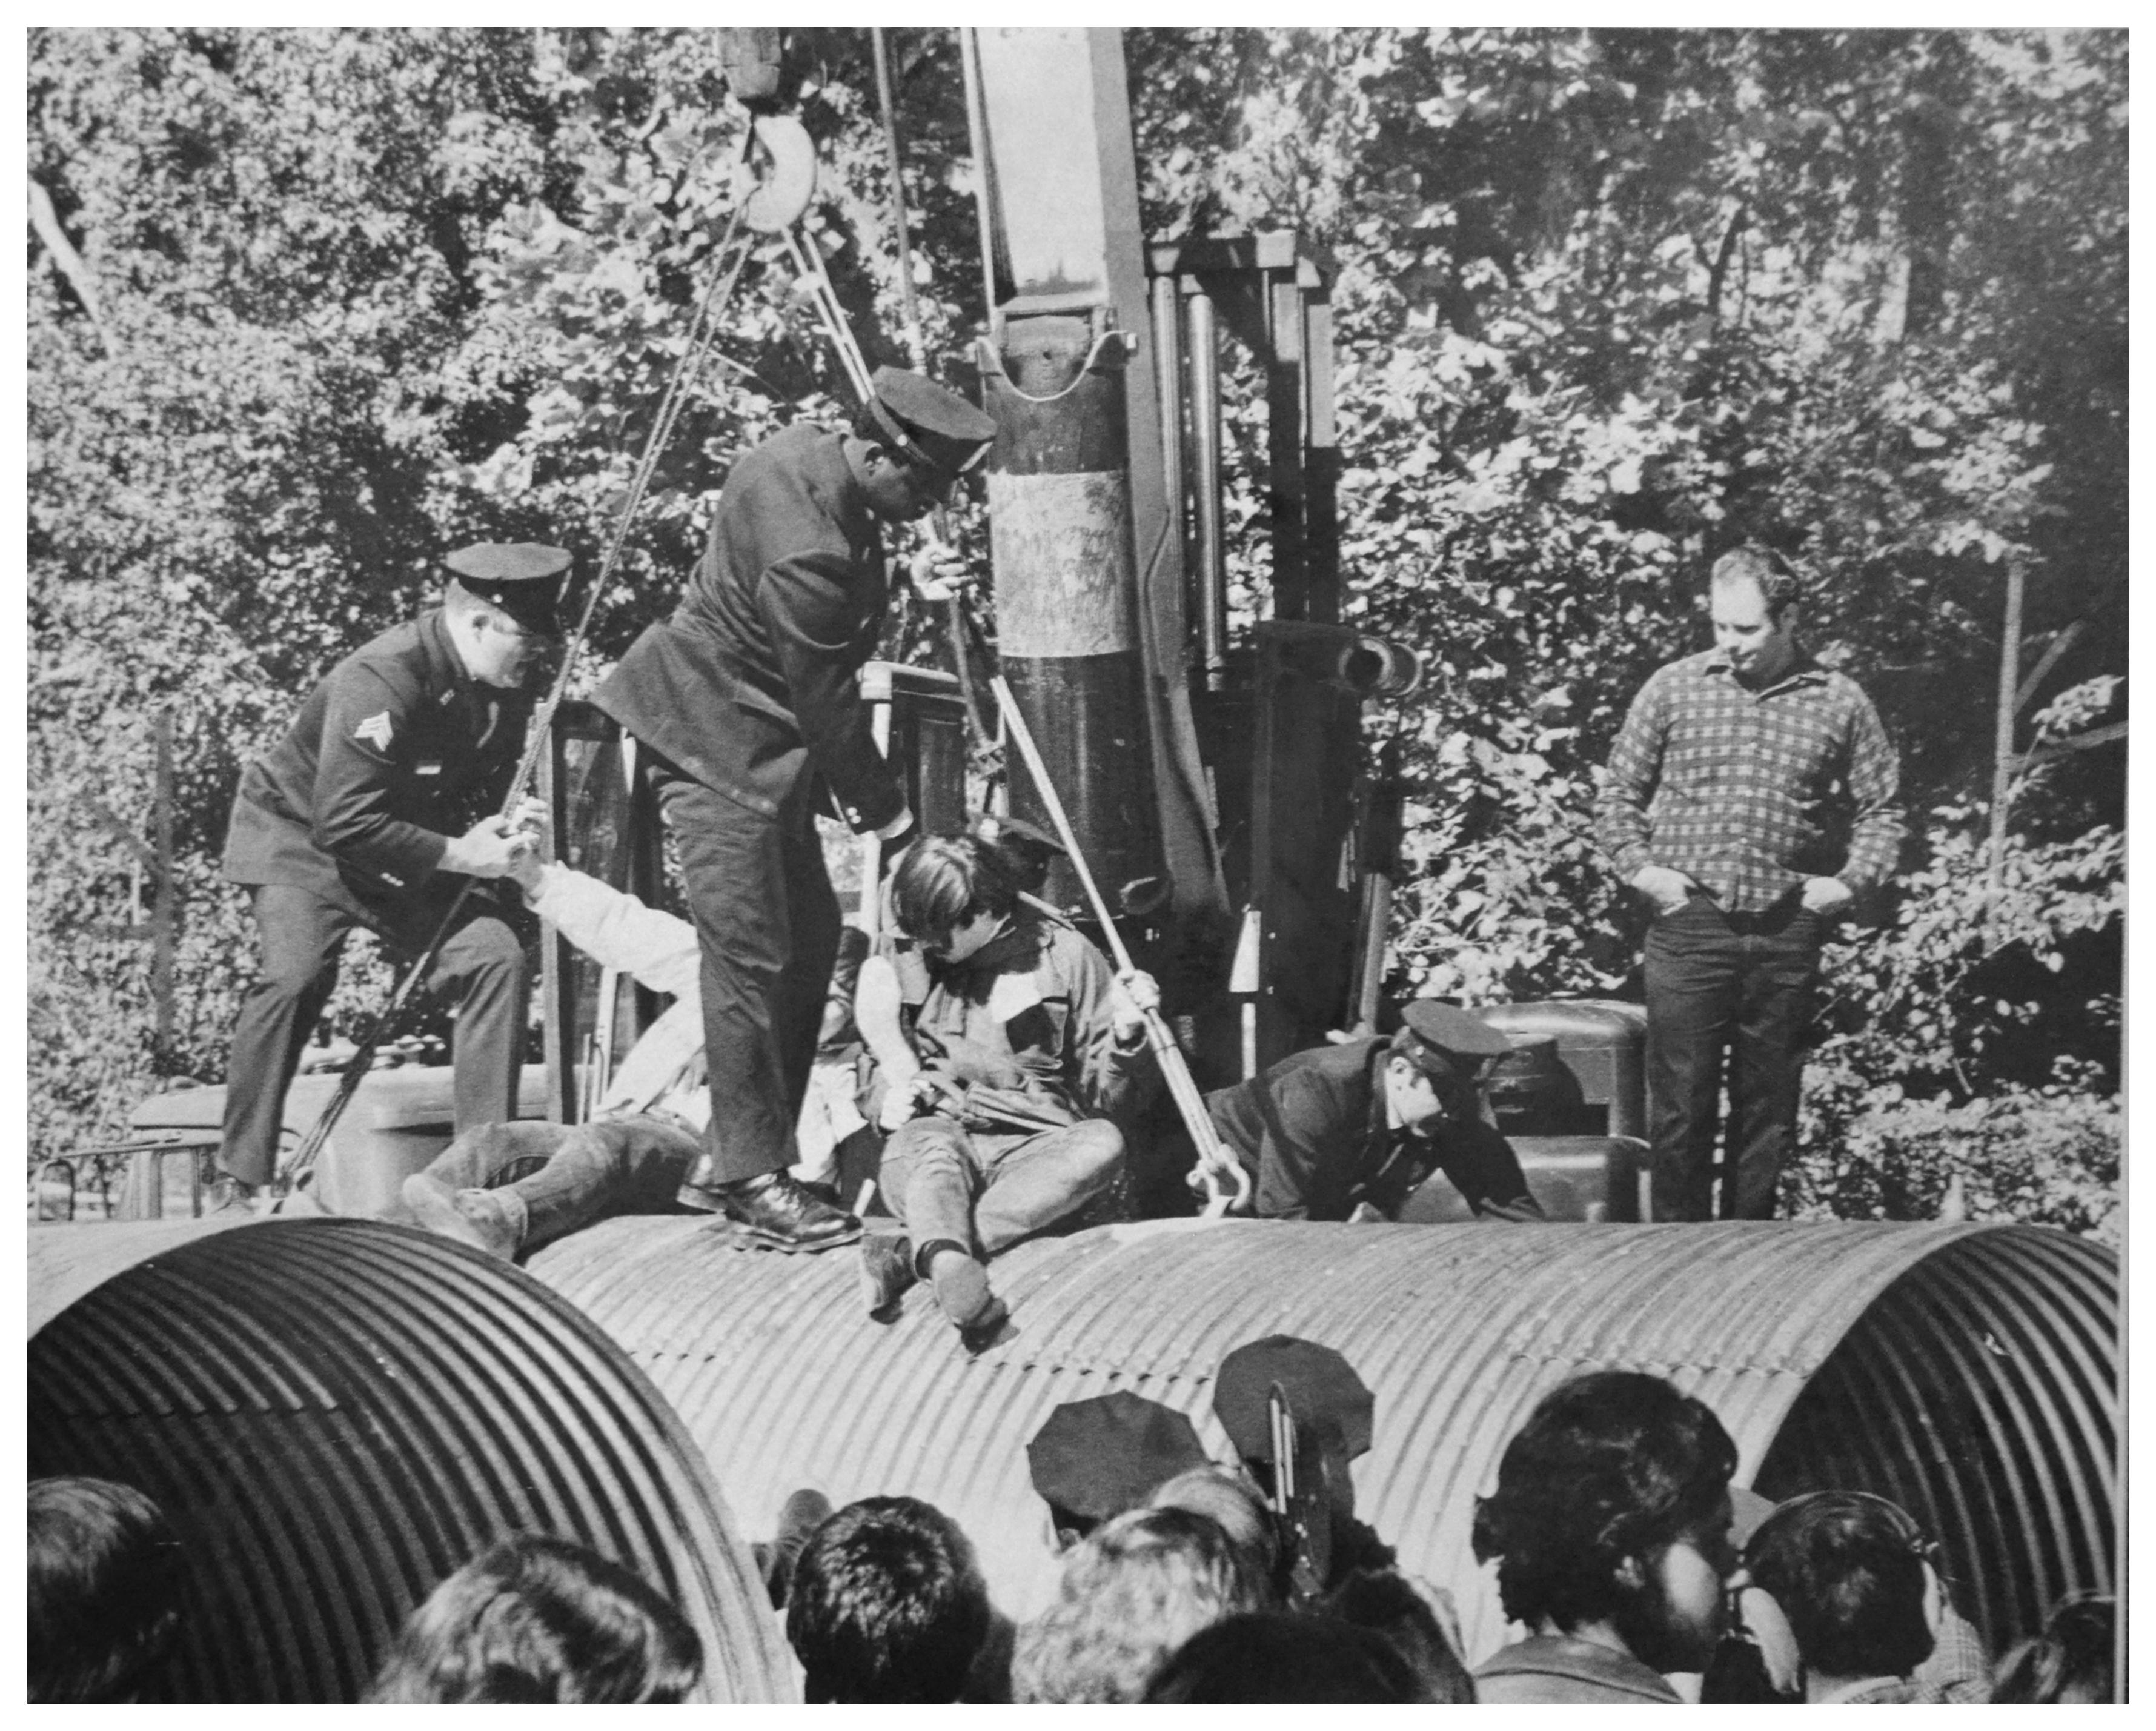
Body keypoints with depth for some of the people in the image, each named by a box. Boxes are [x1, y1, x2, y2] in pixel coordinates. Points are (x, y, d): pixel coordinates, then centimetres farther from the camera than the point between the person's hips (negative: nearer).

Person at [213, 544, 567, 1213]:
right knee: (296, 977, -29)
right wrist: (458, 855, -30)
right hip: (302, 835, -7)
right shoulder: (380, 681, -31)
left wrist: (499, 829, -14)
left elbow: (476, 791, 11)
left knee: (497, 955, -13)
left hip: (408, 851, 7)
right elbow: (344, 824, -33)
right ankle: (238, 1181, -19)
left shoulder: (505, 692, -5)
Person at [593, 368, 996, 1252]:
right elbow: (825, 697, -20)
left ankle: (730, 1156, 18)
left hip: (762, 743, 11)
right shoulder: (806, 546, -28)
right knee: (750, 961, -8)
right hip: (717, 746, -11)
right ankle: (750, 1178, 1)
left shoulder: (811, 457, 1)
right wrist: (883, 809, -9)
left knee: (812, 938, 11)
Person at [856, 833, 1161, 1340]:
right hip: (929, 1143, 0)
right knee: (932, 1147, -34)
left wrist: (1125, 1034, -16)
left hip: (1029, 1151, 0)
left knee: (1101, 1145, -32)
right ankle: (948, 1265, -66)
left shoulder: (1066, 957, 3)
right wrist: (887, 1092, 3)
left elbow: (1106, 1098, 4)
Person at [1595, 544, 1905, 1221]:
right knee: (1680, 1105, 0)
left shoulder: (1839, 701, 4)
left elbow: (1881, 808, 11)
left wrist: (1851, 880, -2)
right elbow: (1619, 792, 10)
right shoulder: (1674, 688, 3)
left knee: (1768, 1107, 8)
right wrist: (1639, 867, -2)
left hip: (1786, 933, 1)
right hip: (1688, 923, -1)